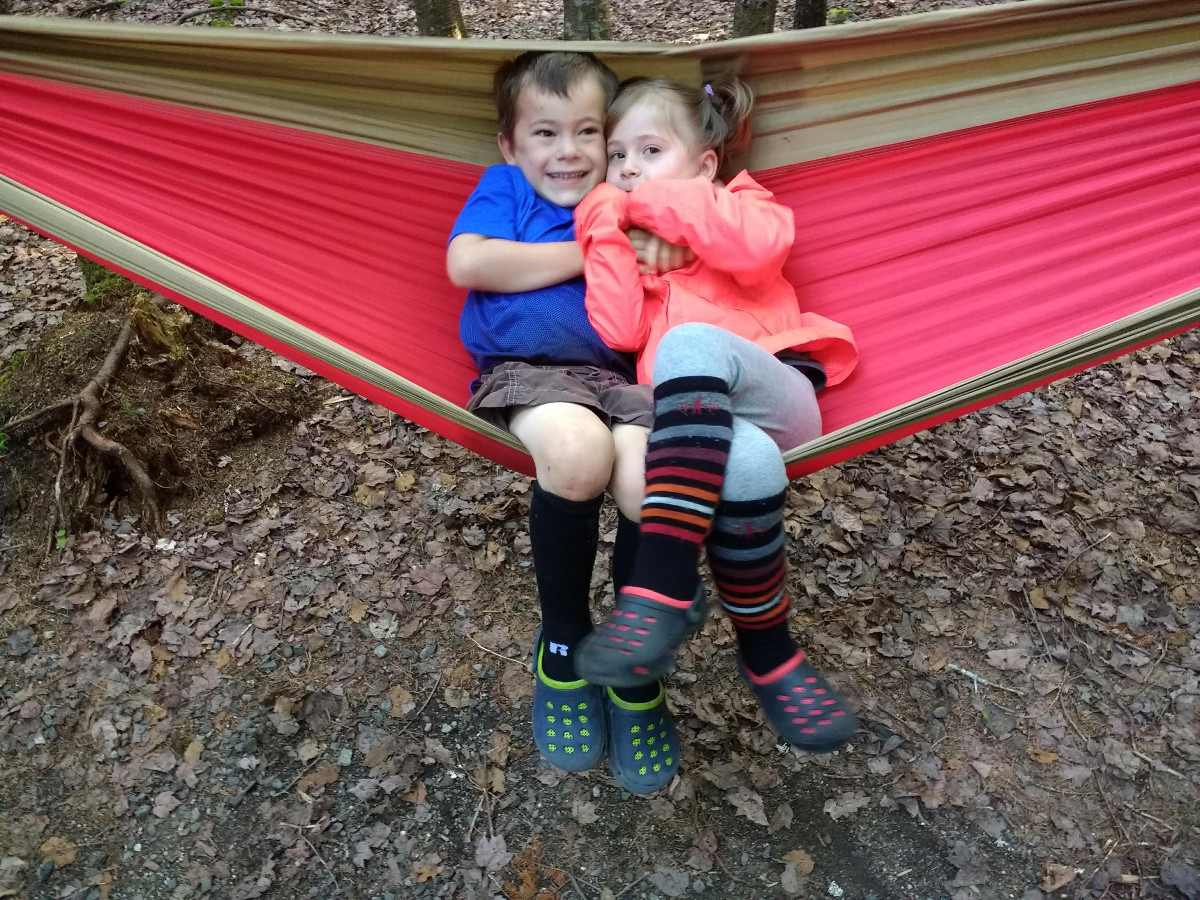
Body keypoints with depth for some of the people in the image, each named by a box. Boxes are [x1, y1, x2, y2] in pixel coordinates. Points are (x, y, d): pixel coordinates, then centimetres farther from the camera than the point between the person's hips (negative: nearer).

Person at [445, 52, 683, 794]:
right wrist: (583, 254, 1)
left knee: (650, 478, -30)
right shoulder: (504, 189, 17)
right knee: (578, 451, -36)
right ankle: (564, 643, -9)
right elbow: (467, 263, -3)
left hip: (619, 372, 3)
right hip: (528, 371, -2)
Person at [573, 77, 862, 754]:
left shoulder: (739, 203, 20)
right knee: (746, 465, -37)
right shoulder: (624, 242, 27)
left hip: (777, 394, -1)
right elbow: (621, 332, 5)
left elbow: (762, 245, -10)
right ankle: (769, 653, -18)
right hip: (692, 422, 2)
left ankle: (662, 589, -43)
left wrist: (658, 201, -3)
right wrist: (611, 233, 3)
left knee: (690, 343, -36)